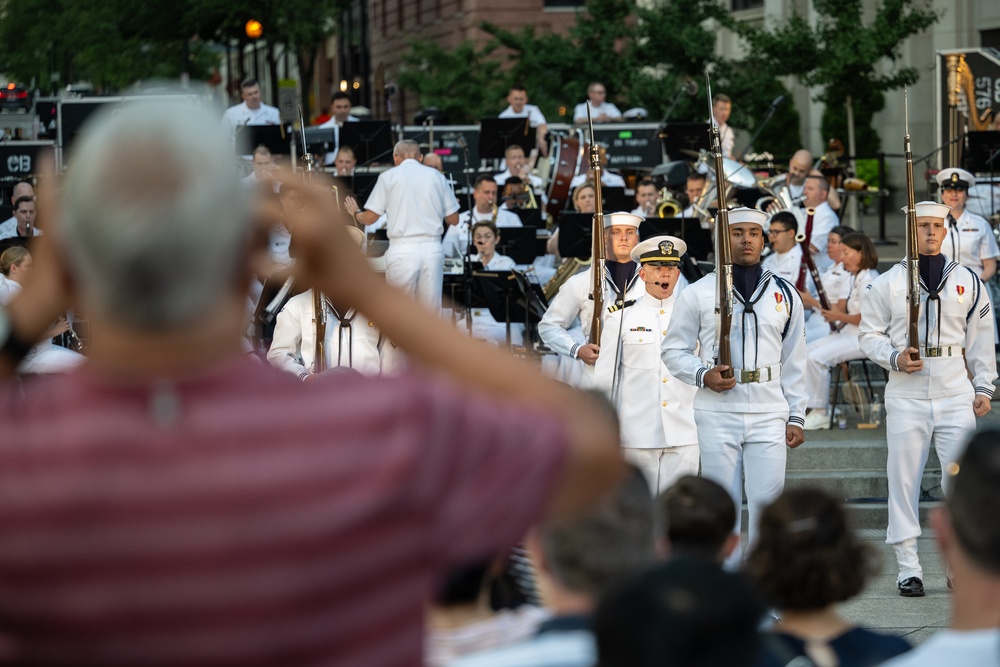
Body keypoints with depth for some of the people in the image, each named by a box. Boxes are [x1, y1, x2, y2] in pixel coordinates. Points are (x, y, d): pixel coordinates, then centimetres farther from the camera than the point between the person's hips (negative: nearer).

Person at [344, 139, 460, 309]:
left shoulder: (388, 177, 4)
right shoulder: (436, 176, 10)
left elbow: (370, 218, 3)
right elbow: (453, 219, 12)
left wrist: (355, 212, 25)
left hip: (402, 249, -2)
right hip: (432, 249, 2)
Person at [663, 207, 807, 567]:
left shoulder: (784, 295, 11)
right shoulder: (698, 294, 4)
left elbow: (794, 361, 13)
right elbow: (673, 349, 7)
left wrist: (796, 416, 9)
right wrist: (702, 375, -12)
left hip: (769, 415, 1)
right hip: (717, 412, -1)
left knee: (767, 503, -5)